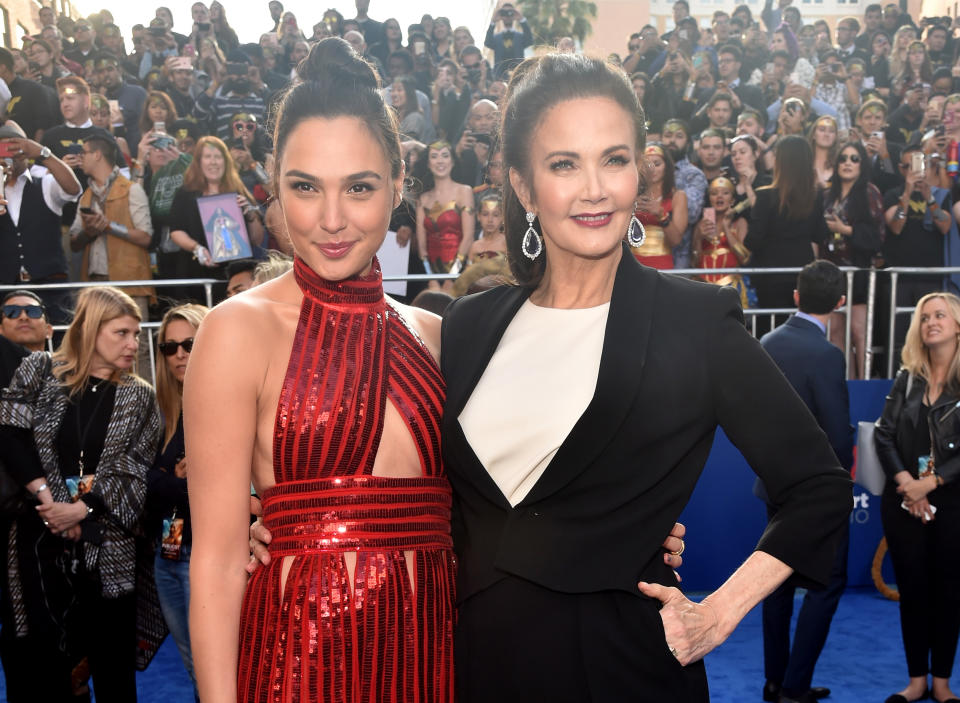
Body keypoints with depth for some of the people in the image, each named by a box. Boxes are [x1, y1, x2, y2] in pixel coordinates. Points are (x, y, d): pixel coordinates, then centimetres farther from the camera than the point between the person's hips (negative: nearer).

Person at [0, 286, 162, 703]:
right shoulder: (39, 371, 3)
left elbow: (131, 471, -1)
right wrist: (49, 498, -13)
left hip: (106, 544, 1)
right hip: (39, 536, 0)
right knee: (34, 658, 7)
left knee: (113, 660, 6)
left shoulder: (140, 397, 5)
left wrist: (81, 508, -13)